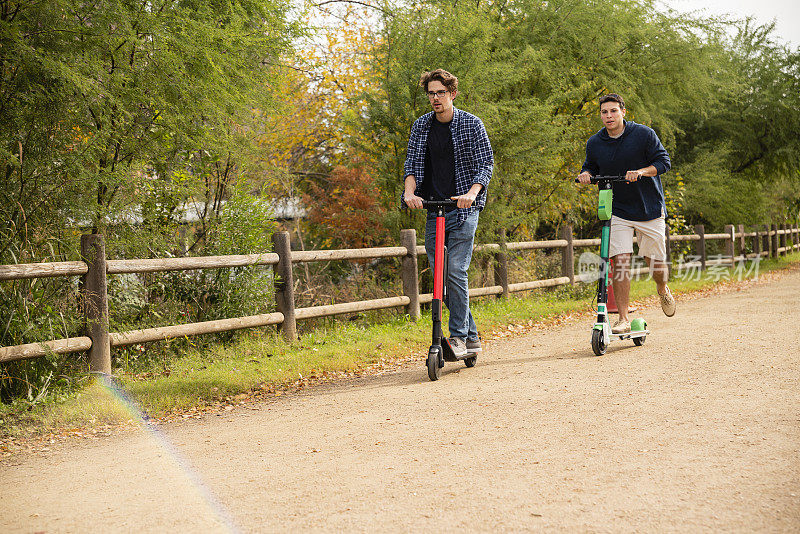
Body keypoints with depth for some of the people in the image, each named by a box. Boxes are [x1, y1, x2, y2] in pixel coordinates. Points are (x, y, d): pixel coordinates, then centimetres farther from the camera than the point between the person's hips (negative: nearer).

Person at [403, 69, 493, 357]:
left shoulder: (471, 124, -3)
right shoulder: (421, 126, 8)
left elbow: (486, 163, -7)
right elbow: (412, 163, 5)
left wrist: (472, 192, -25)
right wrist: (410, 191, -15)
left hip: (464, 207, -4)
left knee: (456, 270, -13)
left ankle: (458, 336, -3)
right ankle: (472, 335, 16)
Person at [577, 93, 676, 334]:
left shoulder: (643, 134, -6)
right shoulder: (594, 143, 1)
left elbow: (663, 161, -7)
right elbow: (590, 167, 16)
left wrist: (641, 172, -25)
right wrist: (585, 174, -8)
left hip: (650, 208, -1)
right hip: (618, 212, 1)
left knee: (656, 261, 7)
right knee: (620, 261, -12)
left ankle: (663, 291, 43)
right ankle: (623, 319, -9)